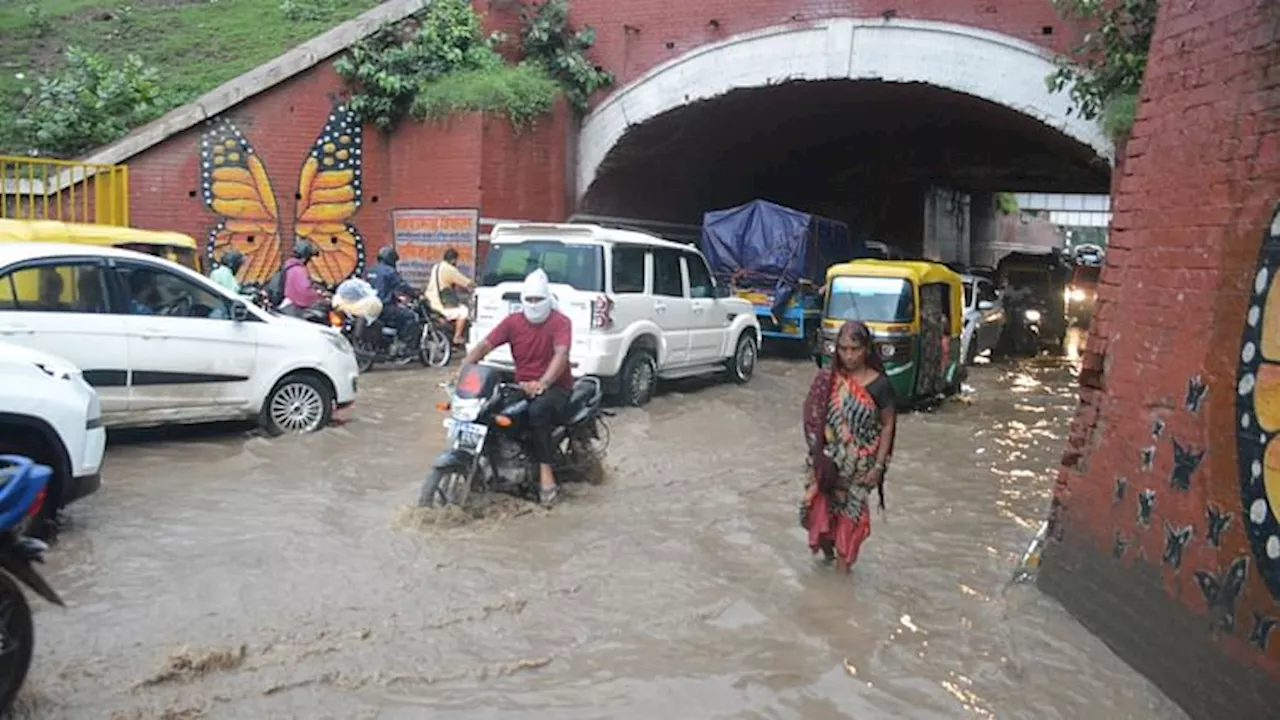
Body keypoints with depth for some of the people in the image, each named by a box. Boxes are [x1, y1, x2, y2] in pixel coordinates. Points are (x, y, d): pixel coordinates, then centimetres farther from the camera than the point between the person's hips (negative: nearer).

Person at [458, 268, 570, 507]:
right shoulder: (513, 321, 4)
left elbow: (561, 355, -24)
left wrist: (542, 384, -39)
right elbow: (485, 345, -4)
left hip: (555, 386, -5)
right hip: (522, 386, 5)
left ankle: (545, 472, -32)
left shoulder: (560, 322, -8)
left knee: (537, 410, -38)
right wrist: (463, 369, -22)